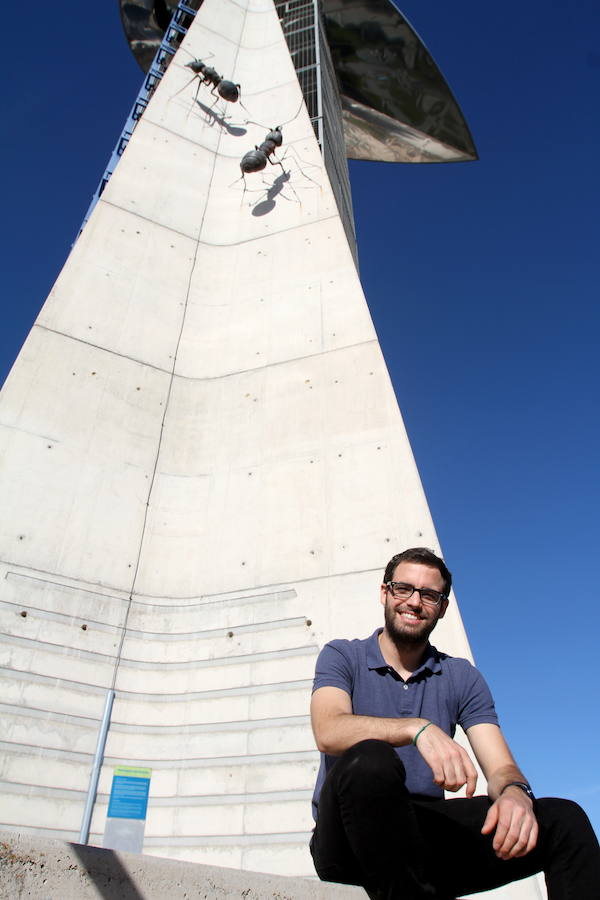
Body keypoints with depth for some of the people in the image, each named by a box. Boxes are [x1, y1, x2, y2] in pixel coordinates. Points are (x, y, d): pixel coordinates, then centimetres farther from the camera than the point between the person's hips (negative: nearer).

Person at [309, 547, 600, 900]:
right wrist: (418, 728, -33)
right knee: (369, 760, -36)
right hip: (350, 841, -2)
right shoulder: (341, 657, 1)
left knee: (561, 818, -17)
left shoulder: (463, 678, 10)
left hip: (425, 834, 3)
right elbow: (329, 732, -17)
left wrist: (515, 792, -24)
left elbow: (501, 769, 1)